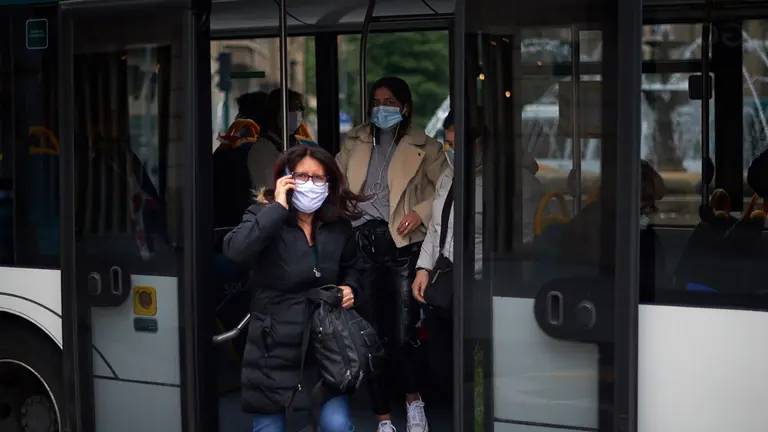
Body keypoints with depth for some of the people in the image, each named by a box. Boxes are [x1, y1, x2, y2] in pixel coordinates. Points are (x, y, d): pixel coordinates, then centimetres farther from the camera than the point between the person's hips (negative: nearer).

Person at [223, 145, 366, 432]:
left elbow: (353, 267, 23)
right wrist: (278, 207, -26)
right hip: (273, 346, -2)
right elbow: (236, 250, -31)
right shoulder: (264, 215, -9)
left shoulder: (339, 225, 3)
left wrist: (350, 288, 1)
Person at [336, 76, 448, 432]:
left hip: (401, 244, -3)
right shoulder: (354, 142, 16)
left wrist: (421, 213, -10)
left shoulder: (423, 147, 6)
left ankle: (413, 399, 19)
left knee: (401, 337, -9)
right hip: (363, 243, 3)